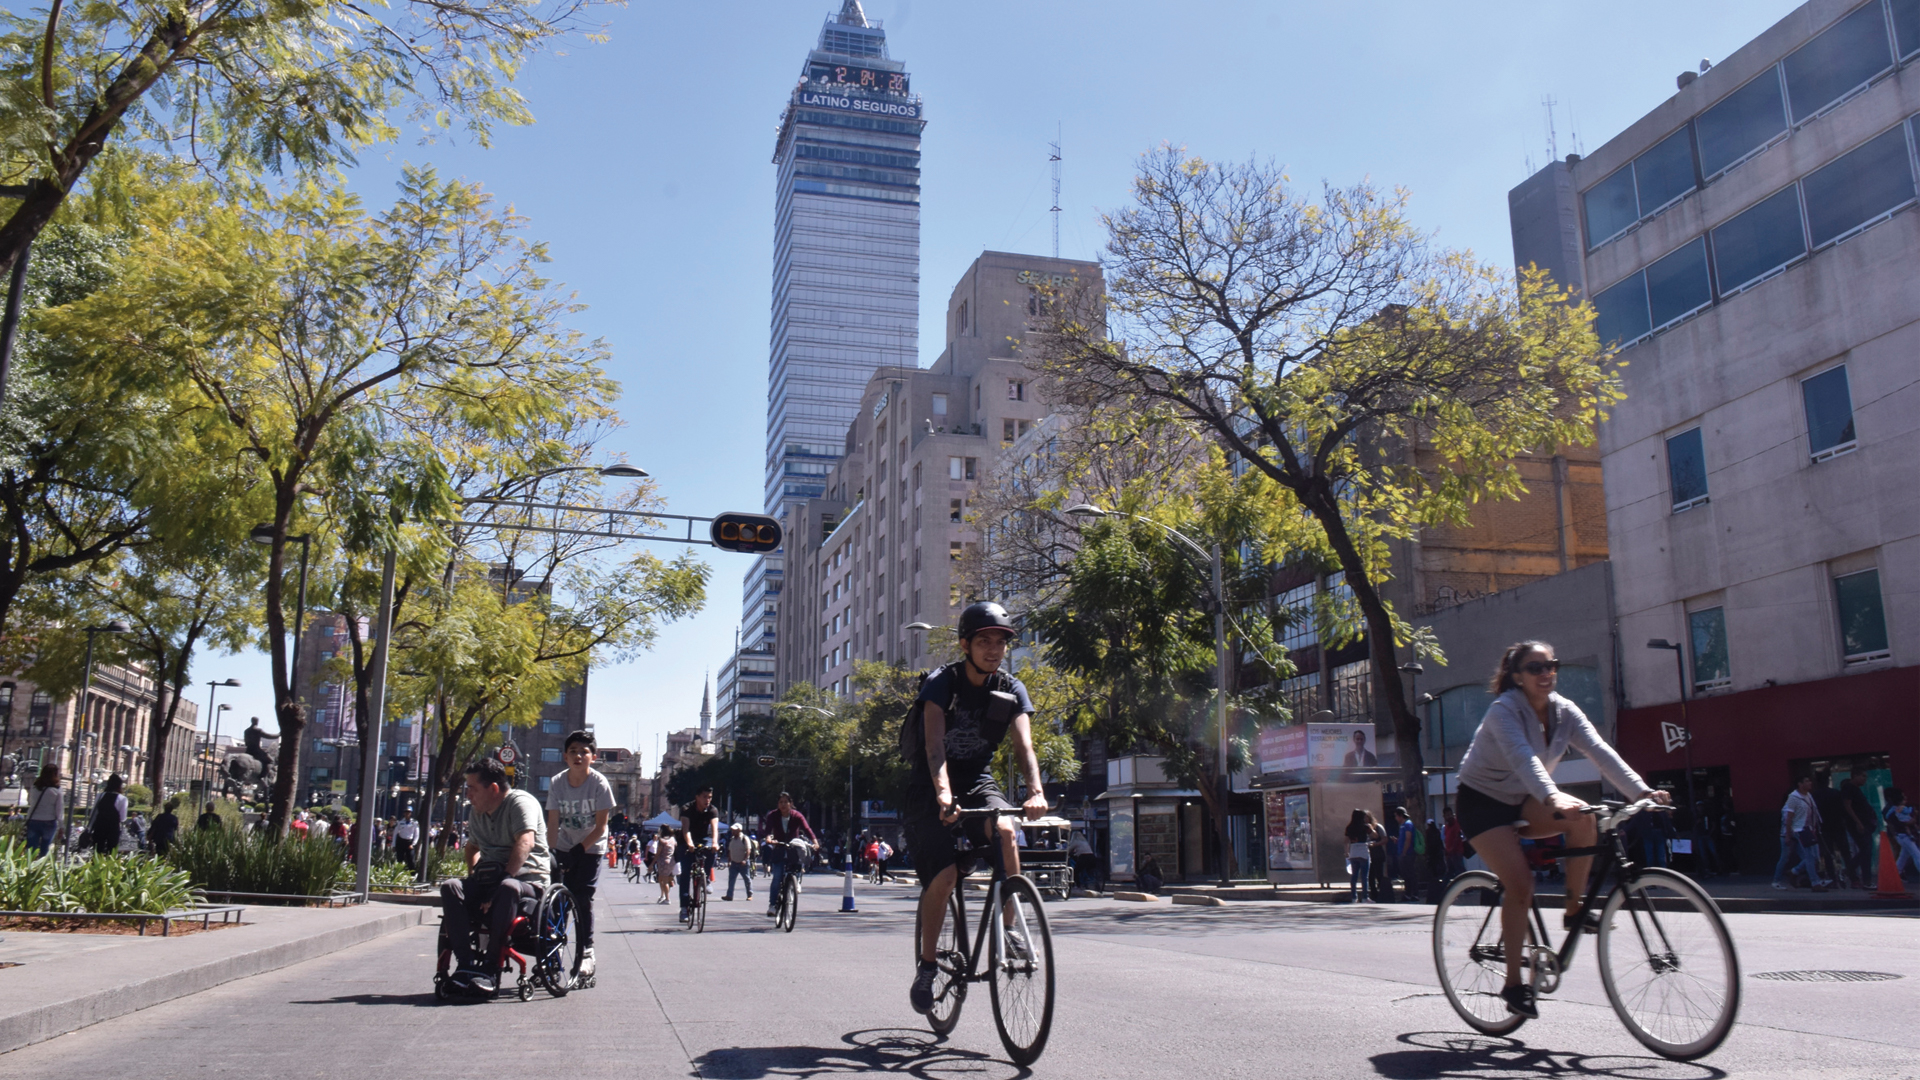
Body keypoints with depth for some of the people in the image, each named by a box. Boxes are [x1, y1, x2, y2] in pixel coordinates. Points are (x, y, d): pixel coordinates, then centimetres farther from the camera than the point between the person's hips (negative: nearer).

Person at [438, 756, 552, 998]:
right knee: (450, 887, -21)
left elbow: (525, 842, -24)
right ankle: (466, 963, -28)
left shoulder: (520, 802, -9)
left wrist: (504, 879, -31)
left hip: (527, 880, -7)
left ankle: (491, 969, -32)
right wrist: (473, 875, 12)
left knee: (508, 888, -40)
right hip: (488, 879, 7)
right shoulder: (479, 812, 17)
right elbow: (472, 847, 32)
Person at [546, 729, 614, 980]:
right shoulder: (557, 783, -10)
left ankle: (586, 952, 0)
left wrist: (580, 849, -21)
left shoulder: (599, 783, -18)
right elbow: (552, 823, -9)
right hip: (564, 847, 3)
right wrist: (551, 852, -19)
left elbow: (600, 827, -15)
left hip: (591, 847, -3)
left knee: (583, 897, -10)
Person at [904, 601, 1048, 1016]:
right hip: (931, 786, -3)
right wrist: (943, 794, -46)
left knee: (1005, 829, -30)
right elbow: (934, 745, -29)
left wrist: (1036, 791, -35)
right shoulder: (941, 683, -16)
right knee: (944, 874, -19)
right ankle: (927, 966, 2)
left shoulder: (1011, 691, -4)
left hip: (978, 780, 3)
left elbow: (1024, 746, -15)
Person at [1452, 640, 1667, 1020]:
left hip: (1522, 802, 6)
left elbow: (1600, 752, -18)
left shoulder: (1564, 711, -5)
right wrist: (1553, 798, -58)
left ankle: (1575, 909, -7)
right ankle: (1514, 983, -7)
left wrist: (1641, 790, -32)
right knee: (1520, 884, -20)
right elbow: (1522, 757, -41)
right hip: (1482, 802, -6)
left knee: (1583, 818, -24)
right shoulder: (1504, 710, -24)